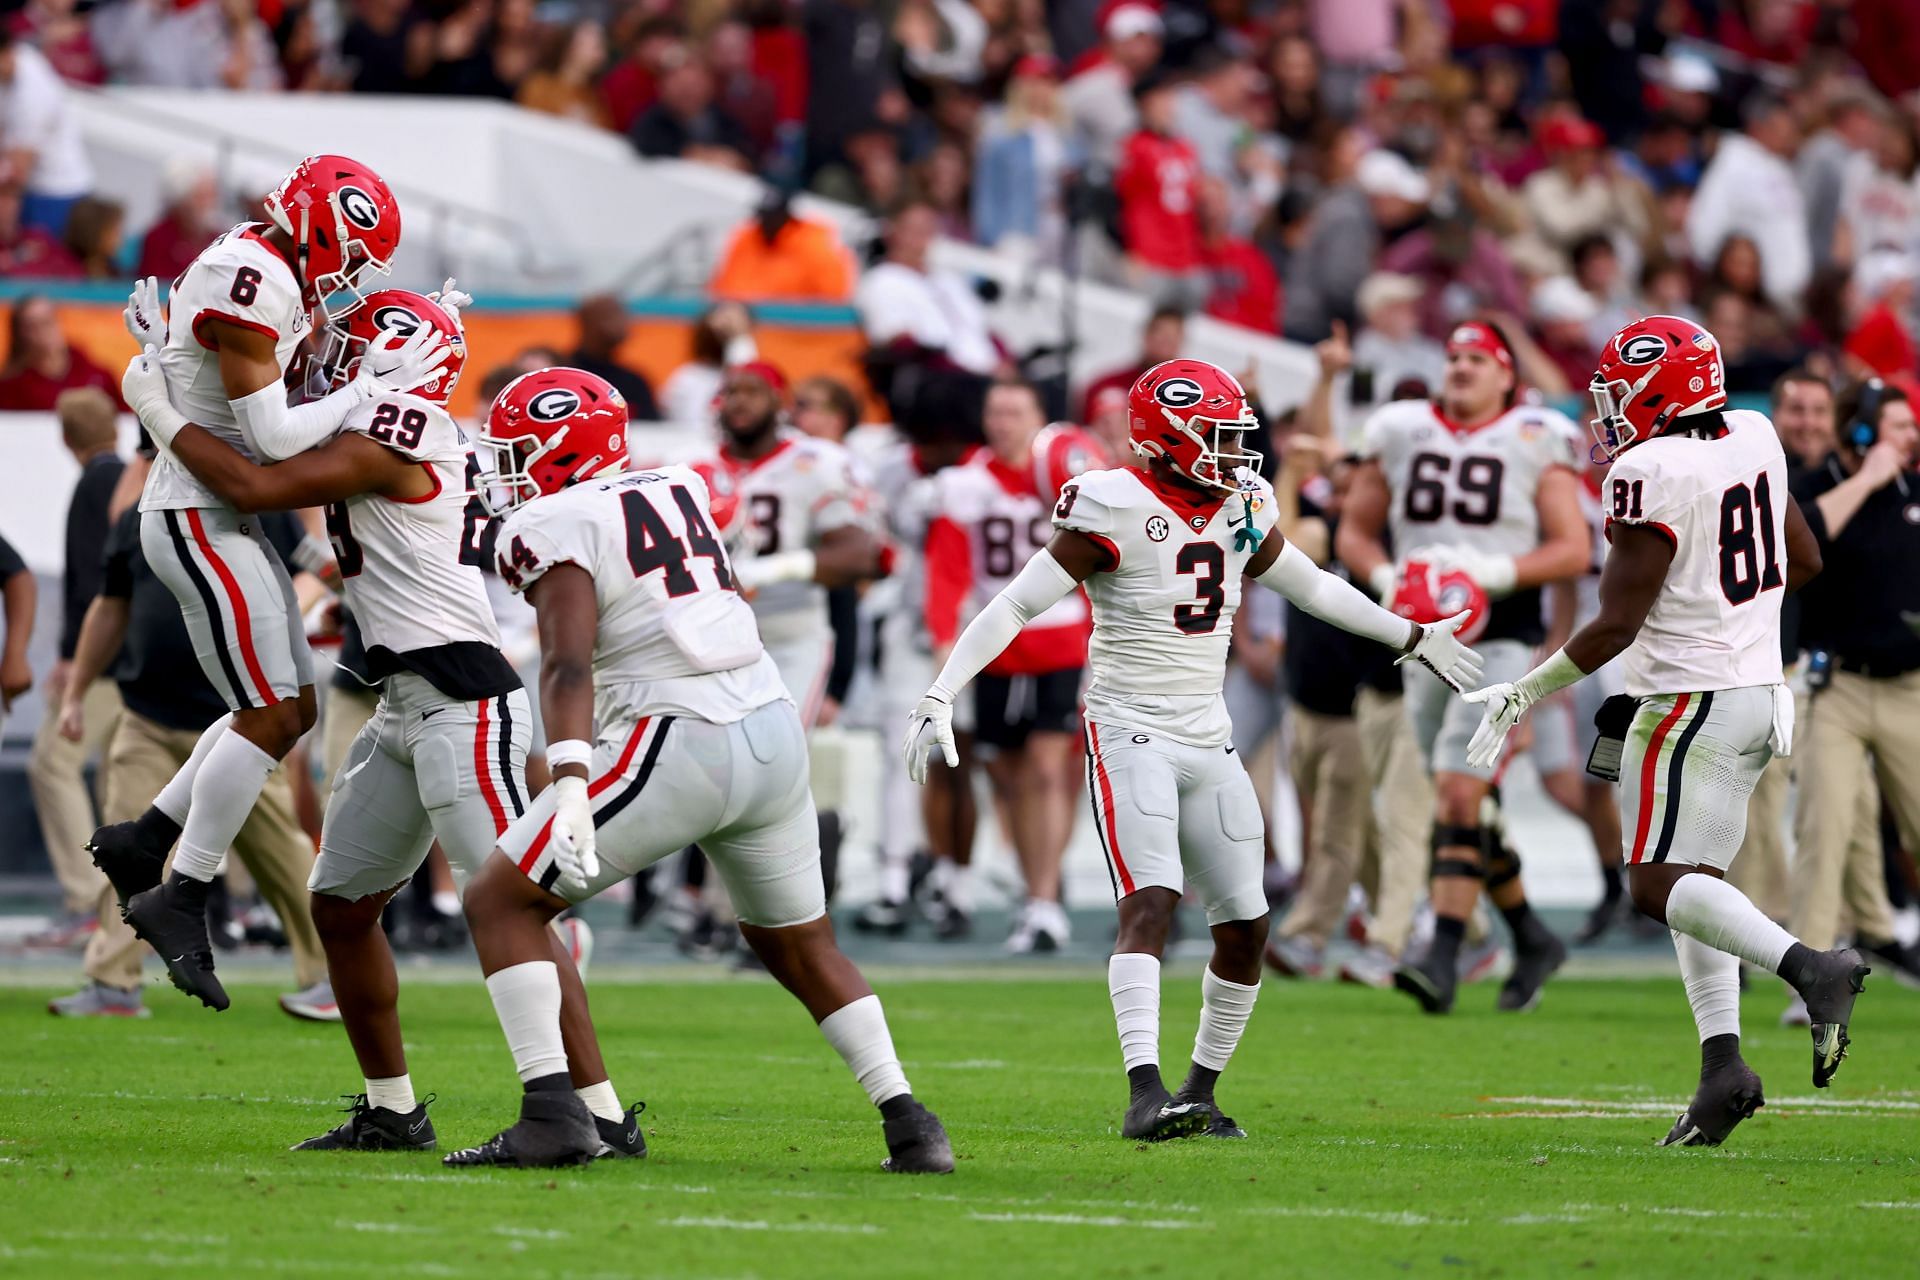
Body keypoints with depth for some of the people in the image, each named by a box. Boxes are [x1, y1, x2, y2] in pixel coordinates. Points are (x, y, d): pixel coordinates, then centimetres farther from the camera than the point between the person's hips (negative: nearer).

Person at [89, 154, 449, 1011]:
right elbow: (273, 438, -22)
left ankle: (142, 843, 19)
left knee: (291, 709, 12)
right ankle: (179, 899, -5)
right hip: (200, 517, -11)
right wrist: (374, 388, -16)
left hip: (221, 520, 11)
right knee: (269, 718, -11)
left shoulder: (253, 268, 13)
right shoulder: (255, 282, -20)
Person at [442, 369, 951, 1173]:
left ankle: (552, 1115, -9)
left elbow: (569, 666, -16)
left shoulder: (556, 525, -3)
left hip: (679, 744, -7)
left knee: (502, 902, 3)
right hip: (775, 730, 7)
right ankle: (910, 1125, 15)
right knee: (799, 944, 24)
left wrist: (570, 790, -26)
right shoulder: (680, 490, 17)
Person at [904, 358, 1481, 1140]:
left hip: (1208, 742, 7)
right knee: (1151, 902, -24)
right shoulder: (1115, 513, -14)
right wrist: (941, 695, -23)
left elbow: (1311, 586, 24)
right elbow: (1016, 606, -14)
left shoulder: (1241, 509, 7)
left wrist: (1411, 636, 30)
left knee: (1245, 928, 6)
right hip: (1130, 734, -7)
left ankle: (1199, 1094, 21)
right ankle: (1145, 1094, -34)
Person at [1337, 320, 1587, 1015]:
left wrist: (1492, 573, -17)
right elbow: (1355, 532, 15)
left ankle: (1443, 955, -20)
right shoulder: (1400, 436, 8)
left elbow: (1574, 548, -4)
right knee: (1467, 802, 10)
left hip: (1501, 638, -5)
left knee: (1459, 791, -17)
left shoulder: (1535, 444, -2)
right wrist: (1388, 579, -6)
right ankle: (1532, 939, 27)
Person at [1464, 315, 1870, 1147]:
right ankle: (1722, 1063, 4)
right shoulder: (1753, 440, 6)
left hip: (1691, 697, -9)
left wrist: (1525, 693, -9)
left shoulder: (1651, 475, -18)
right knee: (1694, 879, 13)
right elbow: (1804, 562, 17)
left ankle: (1809, 968, -27)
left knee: (1661, 882, -8)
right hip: (1758, 690, 9)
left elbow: (1618, 623, -19)